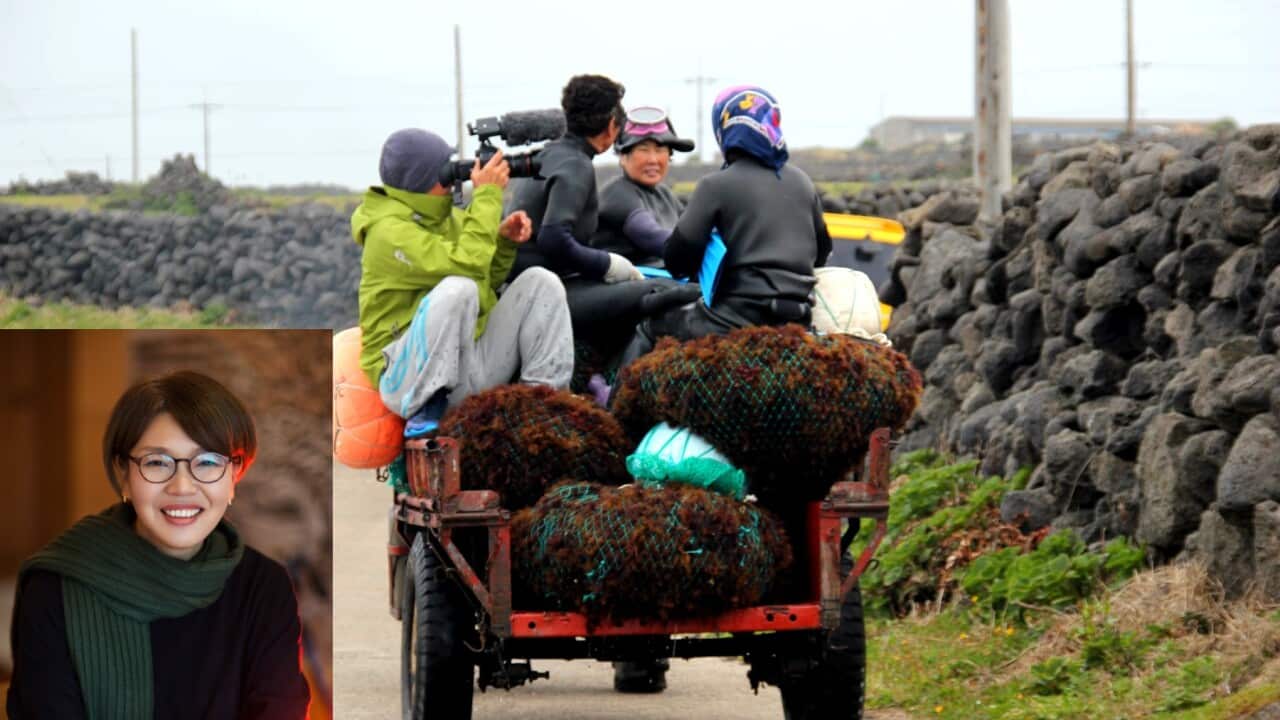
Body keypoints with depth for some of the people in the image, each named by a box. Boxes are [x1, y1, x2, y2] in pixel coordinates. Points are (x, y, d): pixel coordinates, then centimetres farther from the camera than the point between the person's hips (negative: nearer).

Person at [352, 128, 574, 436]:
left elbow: (490, 278, 24)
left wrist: (504, 242, 4)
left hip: (473, 365, 8)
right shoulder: (389, 231, -14)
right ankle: (426, 411, -26)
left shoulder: (446, 216, 13)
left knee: (541, 281, -4)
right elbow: (467, 264, -26)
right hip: (411, 374, -8)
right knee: (458, 288, -34)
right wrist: (488, 195, -18)